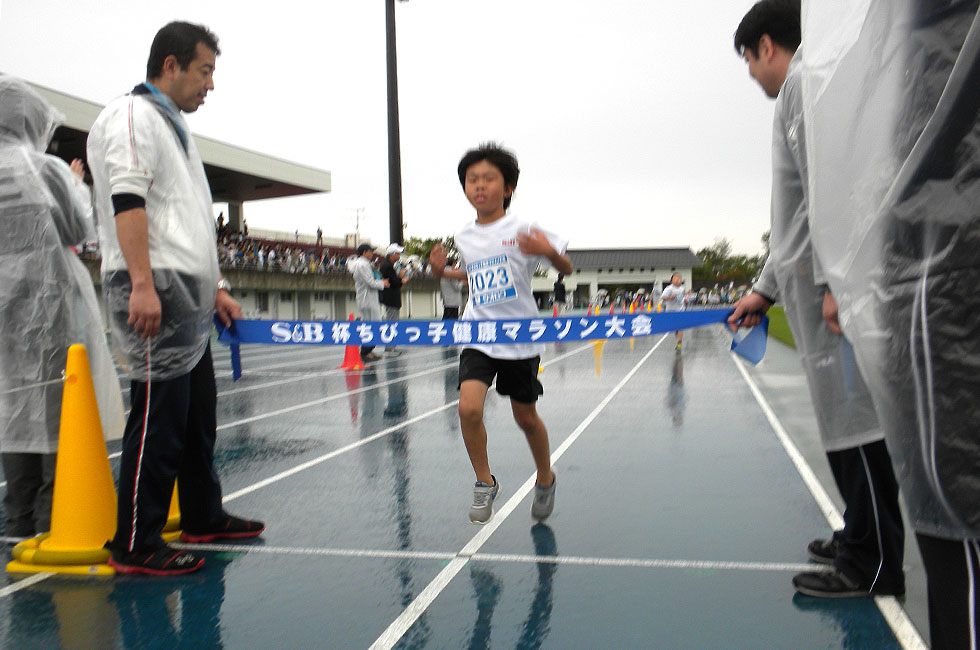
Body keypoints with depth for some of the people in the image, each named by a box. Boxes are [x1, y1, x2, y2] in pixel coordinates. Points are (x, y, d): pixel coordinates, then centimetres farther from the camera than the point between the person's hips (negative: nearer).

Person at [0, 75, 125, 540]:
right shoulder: (44, 169, -8)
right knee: (58, 407, 2)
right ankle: (55, 517, 4)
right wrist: (76, 186, 14)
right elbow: (81, 232, -1)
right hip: (49, 306, -5)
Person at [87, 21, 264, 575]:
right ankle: (135, 546, -1)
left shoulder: (177, 129, 26)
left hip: (189, 300, 10)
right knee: (158, 418, -9)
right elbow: (126, 201, -17)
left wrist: (217, 288, 24)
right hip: (153, 296, -10)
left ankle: (204, 517, 26)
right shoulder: (132, 116, -4)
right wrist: (142, 285, -26)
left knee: (198, 415, 14)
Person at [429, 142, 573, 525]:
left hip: (520, 338, -2)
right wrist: (443, 272, 7)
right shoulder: (463, 237, 6)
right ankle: (485, 484, 4)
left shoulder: (522, 230, -7)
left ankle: (545, 479, 37)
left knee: (525, 417, 9)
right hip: (478, 336, 3)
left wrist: (551, 252, -28)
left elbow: (567, 269, -6)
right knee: (468, 407, -18)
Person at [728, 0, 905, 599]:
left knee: (851, 417, -6)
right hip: (819, 286, 10)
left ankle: (874, 566, 1)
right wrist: (765, 289, 29)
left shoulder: (805, 79, -5)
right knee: (843, 415, 14)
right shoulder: (801, 90, 26)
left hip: (832, 285, -10)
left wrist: (832, 283, -23)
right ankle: (863, 538, 24)